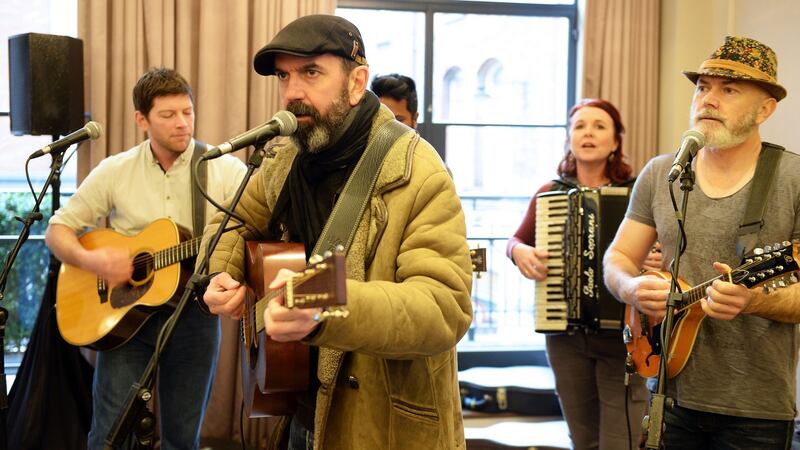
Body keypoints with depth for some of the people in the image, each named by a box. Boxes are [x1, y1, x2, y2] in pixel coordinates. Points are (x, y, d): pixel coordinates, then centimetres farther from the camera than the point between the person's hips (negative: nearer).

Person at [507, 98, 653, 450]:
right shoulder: (550, 193, 4)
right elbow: (516, 240, 16)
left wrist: (665, 259, -22)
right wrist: (519, 252, -5)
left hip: (622, 335, -3)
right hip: (565, 336, 3)